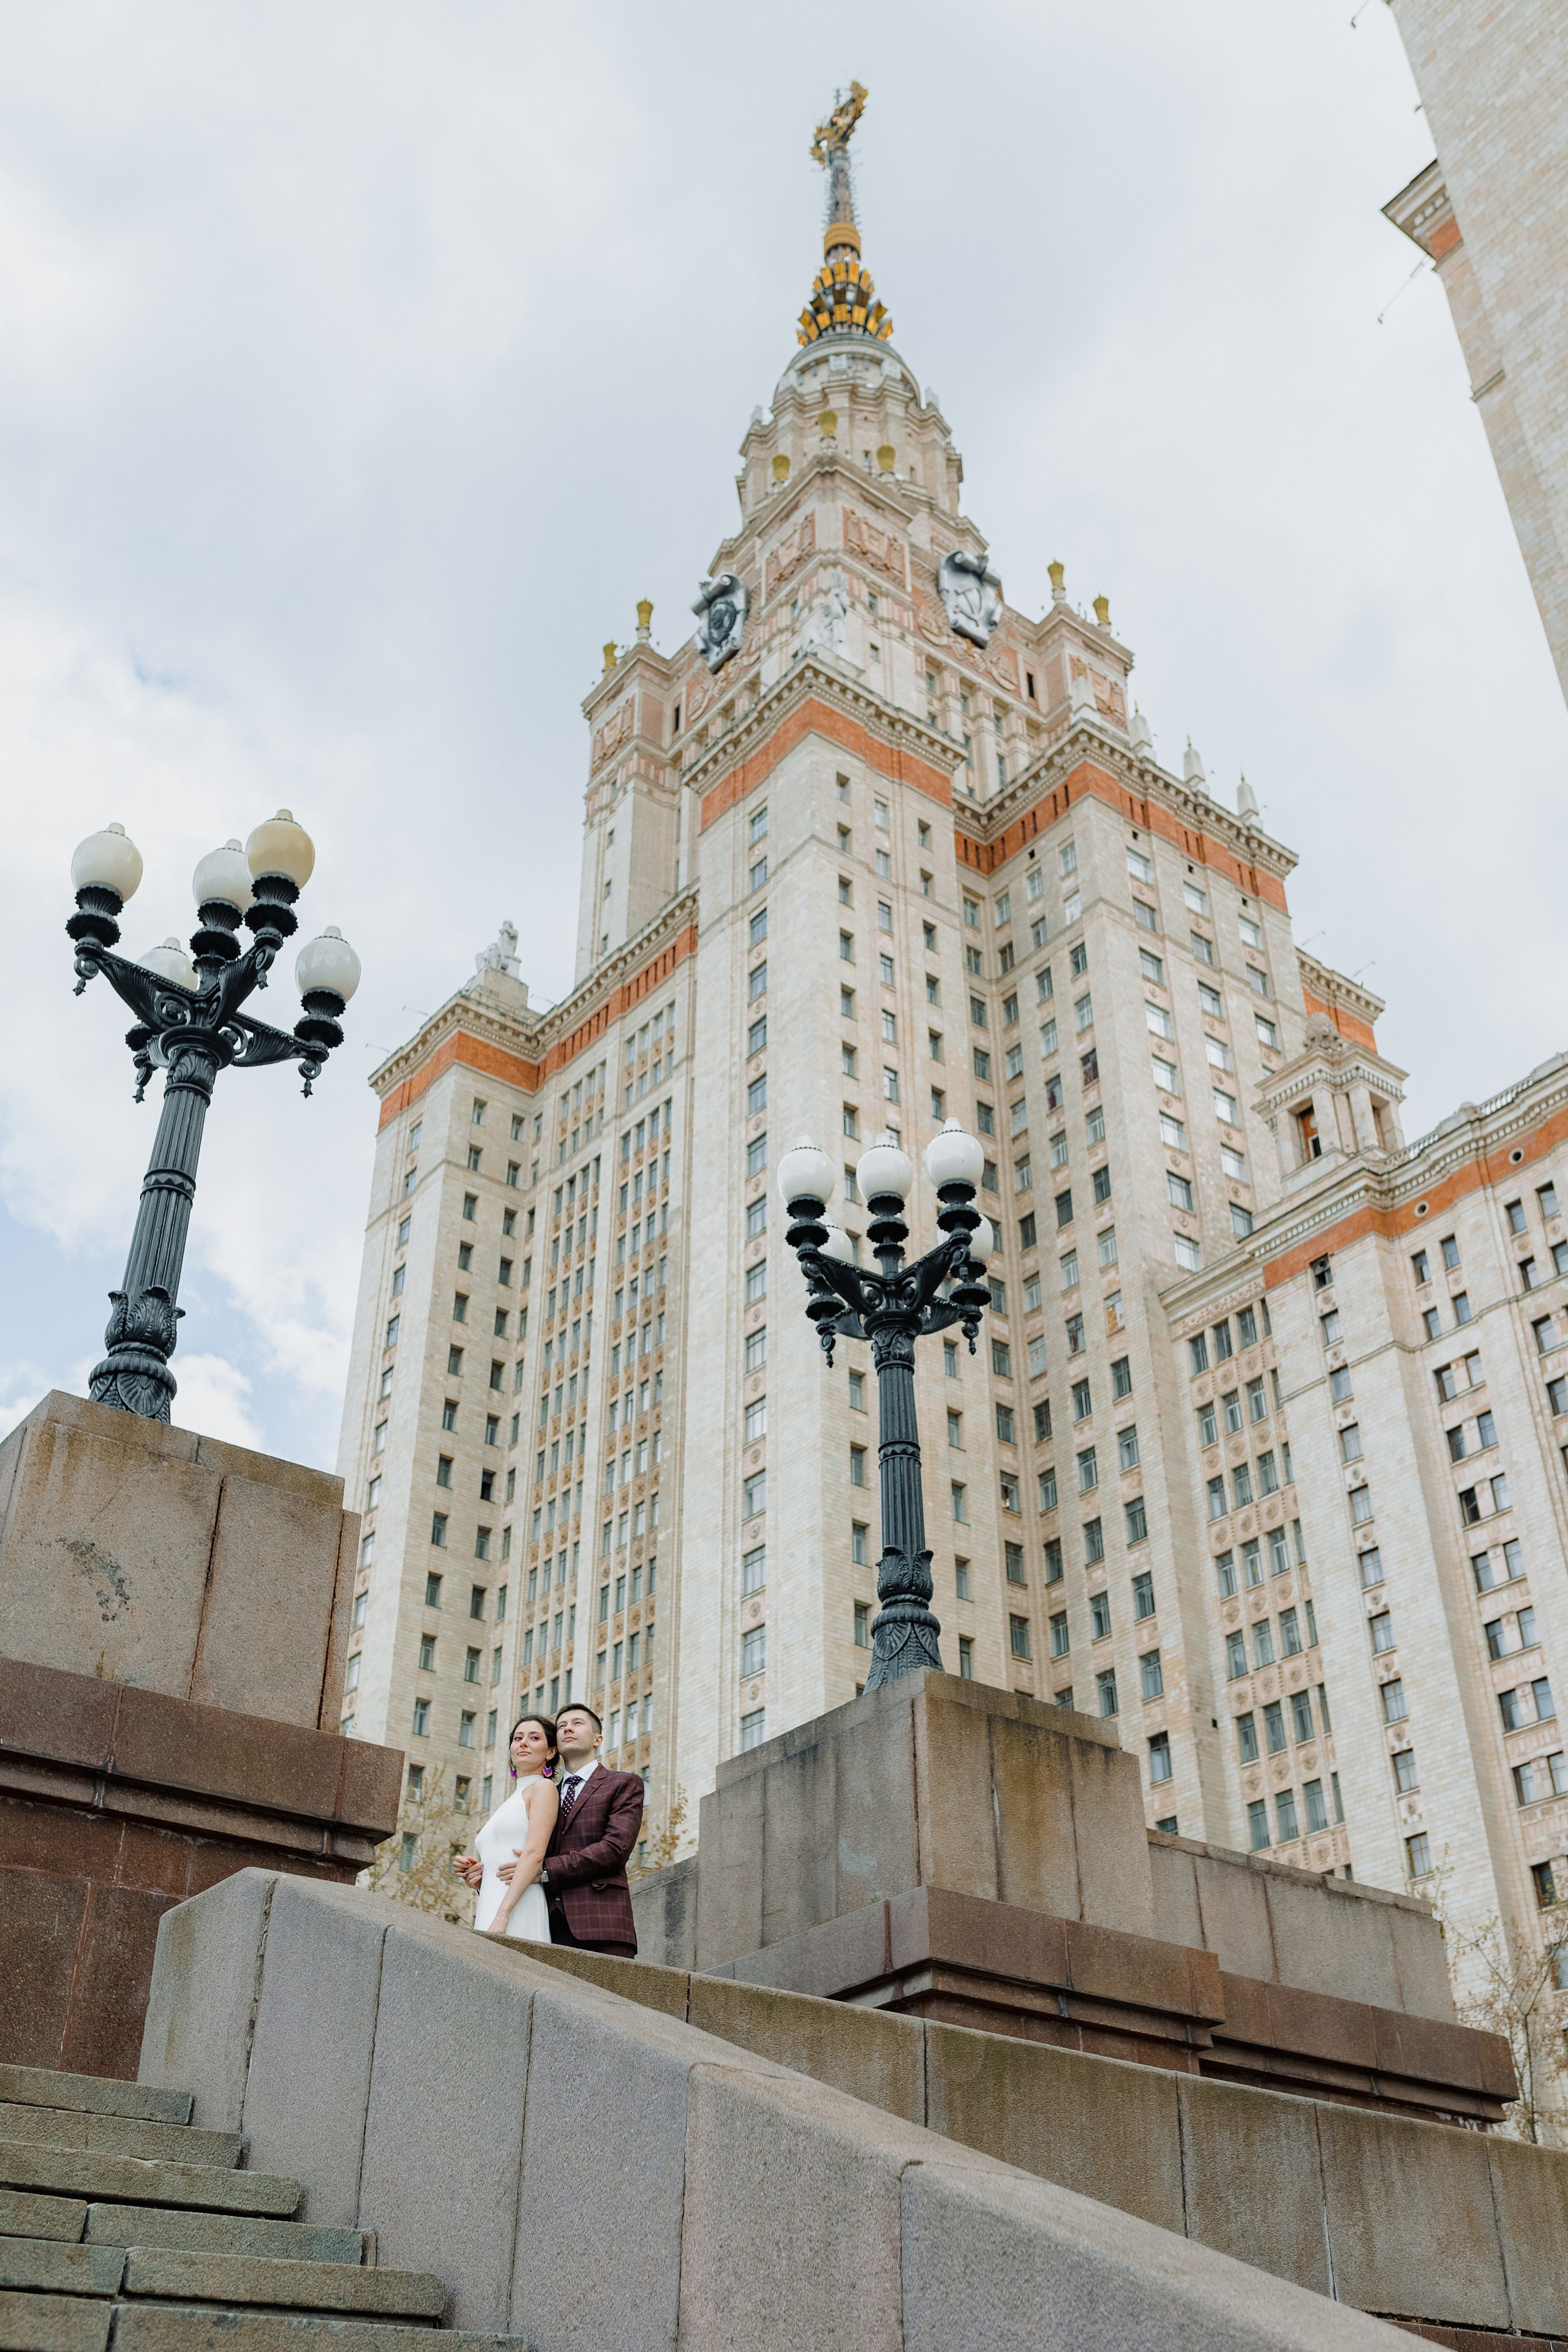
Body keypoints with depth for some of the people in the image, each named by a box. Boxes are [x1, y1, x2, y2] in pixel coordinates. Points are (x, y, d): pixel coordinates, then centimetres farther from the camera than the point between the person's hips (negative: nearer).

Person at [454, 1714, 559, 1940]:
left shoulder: (543, 1788, 1)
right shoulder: (506, 1803, 25)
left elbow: (535, 1853, -12)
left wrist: (502, 1915, -21)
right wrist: (475, 1876, 6)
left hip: (517, 1913, -8)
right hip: (488, 1909, 8)